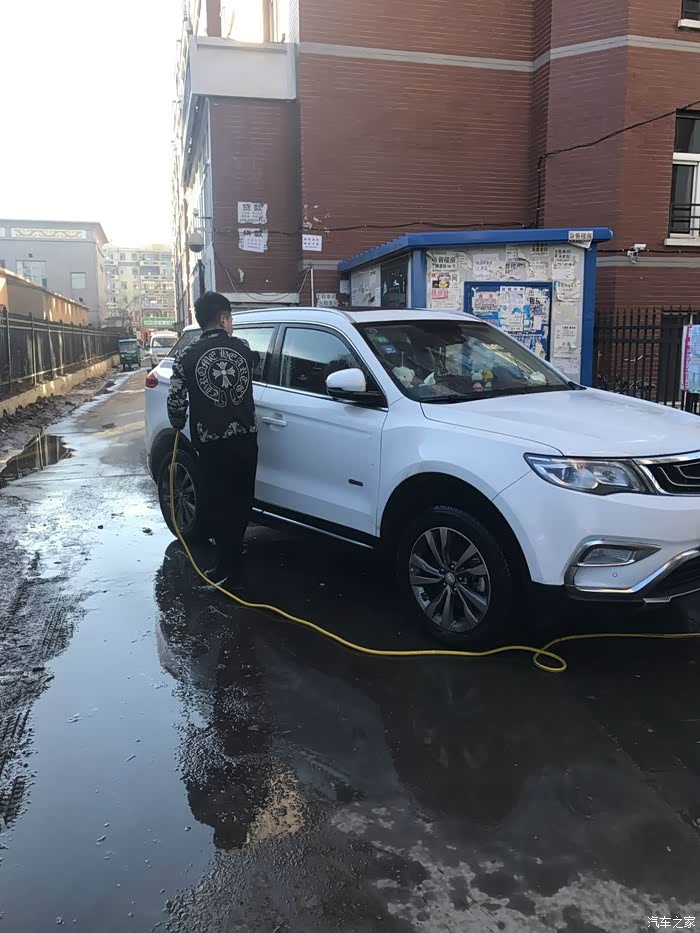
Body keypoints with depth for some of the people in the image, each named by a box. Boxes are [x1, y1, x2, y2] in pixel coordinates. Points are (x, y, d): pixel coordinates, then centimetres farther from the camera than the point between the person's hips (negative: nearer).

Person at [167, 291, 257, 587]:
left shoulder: (188, 356, -7)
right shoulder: (243, 348, 1)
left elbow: (176, 401, -8)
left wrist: (179, 425, 11)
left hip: (212, 443, -3)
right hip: (245, 438, 3)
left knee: (221, 504, 5)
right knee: (241, 500, 15)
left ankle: (229, 568, 10)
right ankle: (232, 553, 31)